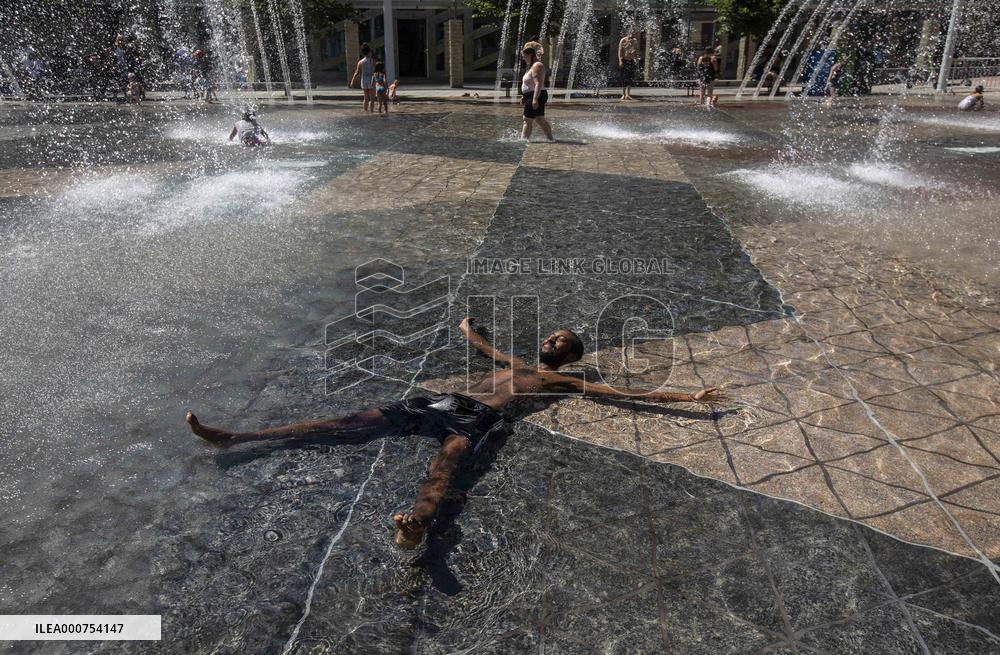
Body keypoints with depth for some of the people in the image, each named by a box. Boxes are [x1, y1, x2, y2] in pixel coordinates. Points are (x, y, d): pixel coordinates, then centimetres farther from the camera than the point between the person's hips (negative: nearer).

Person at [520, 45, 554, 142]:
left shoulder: (536, 66, -15)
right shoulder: (533, 66, 18)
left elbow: (538, 84, -24)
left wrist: (535, 99, -30)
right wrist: (524, 96, 23)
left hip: (536, 96, -11)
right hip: (535, 97, 11)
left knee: (528, 120, -9)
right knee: (540, 119, 14)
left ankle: (523, 140, -8)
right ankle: (550, 138, 18)